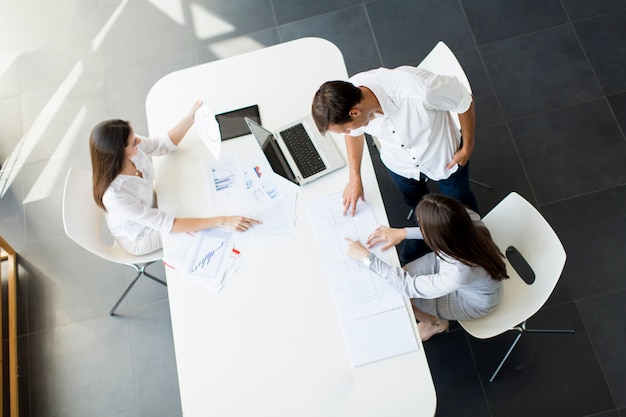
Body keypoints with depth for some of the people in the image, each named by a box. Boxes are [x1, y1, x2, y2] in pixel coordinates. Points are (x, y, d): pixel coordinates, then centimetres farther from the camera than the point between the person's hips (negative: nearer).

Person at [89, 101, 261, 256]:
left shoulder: (133, 149, -27)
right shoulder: (114, 195, -43)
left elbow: (166, 144, -6)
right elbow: (166, 224, -39)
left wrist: (191, 116, -21)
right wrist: (222, 221, -43)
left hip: (150, 205, 6)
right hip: (138, 236, -5)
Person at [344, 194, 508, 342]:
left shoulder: (460, 273, -45)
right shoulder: (466, 217, -32)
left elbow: (410, 286, -31)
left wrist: (367, 257, -26)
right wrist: (403, 232, -14)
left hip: (473, 300, -5)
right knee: (395, 280, 1)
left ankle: (436, 323, 27)